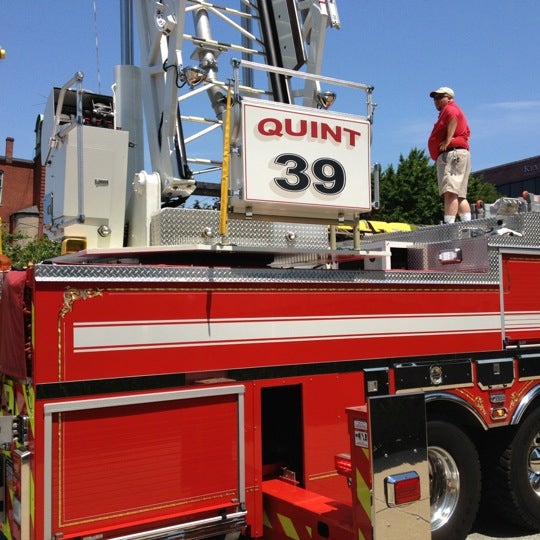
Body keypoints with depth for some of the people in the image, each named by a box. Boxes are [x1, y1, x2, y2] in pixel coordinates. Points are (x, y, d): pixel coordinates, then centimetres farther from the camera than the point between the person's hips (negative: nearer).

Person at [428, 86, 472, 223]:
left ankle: (449, 225, -31)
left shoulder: (449, 108, 2)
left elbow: (454, 116, -23)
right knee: (459, 195, 8)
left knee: (450, 192, -21)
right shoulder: (456, 110, 32)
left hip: (451, 154, -11)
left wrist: (448, 140, -22)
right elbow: (466, 132, 25)